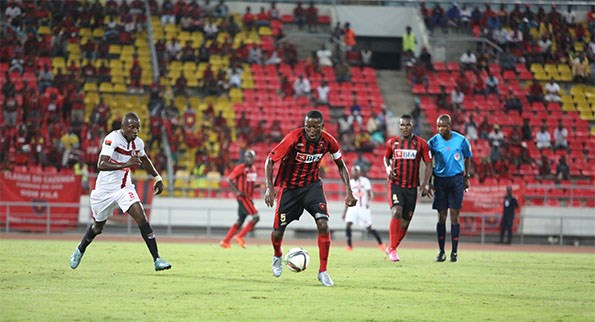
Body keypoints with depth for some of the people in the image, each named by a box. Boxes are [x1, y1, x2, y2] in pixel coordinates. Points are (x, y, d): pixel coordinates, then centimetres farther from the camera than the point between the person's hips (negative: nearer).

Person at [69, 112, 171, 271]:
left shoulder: (138, 143, -2)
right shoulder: (112, 139, -23)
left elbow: (144, 160, 23)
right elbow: (101, 165, -35)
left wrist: (157, 178, 23)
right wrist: (125, 164, -45)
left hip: (125, 187, 4)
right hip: (105, 189, -4)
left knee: (142, 218, -17)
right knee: (97, 227, 15)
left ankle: (157, 260, -19)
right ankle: (80, 250, 45)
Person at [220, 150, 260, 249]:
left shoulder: (253, 169, 14)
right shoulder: (240, 168, -11)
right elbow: (229, 180, -11)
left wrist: (256, 185, 4)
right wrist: (237, 192, -19)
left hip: (248, 198, 9)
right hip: (242, 197, -9)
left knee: (240, 221, 11)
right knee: (256, 217, -15)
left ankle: (225, 241, 17)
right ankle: (240, 237, -9)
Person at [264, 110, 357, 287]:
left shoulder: (328, 141, -14)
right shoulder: (294, 138, -24)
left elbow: (341, 165, 3)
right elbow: (270, 160, -19)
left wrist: (349, 192, -5)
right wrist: (269, 187, -31)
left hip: (312, 185, 2)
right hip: (289, 187, -2)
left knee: (323, 224, -19)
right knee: (277, 232, 0)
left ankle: (323, 271, -7)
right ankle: (277, 256, 38)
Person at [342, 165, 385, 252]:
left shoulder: (365, 181, -3)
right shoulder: (350, 182, 11)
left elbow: (370, 194, -8)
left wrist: (368, 202, -28)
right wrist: (345, 211, 16)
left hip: (363, 208, -4)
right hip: (353, 207, 4)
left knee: (369, 228, 0)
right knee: (348, 224, -17)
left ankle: (381, 244, 17)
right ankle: (349, 246, -11)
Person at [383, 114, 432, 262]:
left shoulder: (421, 144, -1)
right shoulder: (392, 142, 3)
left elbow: (428, 164, 3)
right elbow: (386, 157, 21)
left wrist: (425, 184, -6)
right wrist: (388, 168, -1)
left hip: (412, 187, 1)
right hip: (396, 183, -1)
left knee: (405, 221, 6)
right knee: (396, 212, -24)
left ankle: (391, 248, 26)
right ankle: (392, 249, -18)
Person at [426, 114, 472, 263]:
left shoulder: (461, 140, -3)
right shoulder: (433, 142, -3)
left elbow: (467, 158, 12)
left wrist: (466, 178, 10)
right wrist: (428, 183, -1)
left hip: (456, 179, -1)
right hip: (440, 180, 1)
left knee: (454, 216, -3)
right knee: (442, 217, 2)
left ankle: (454, 252, 2)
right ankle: (441, 252, 10)